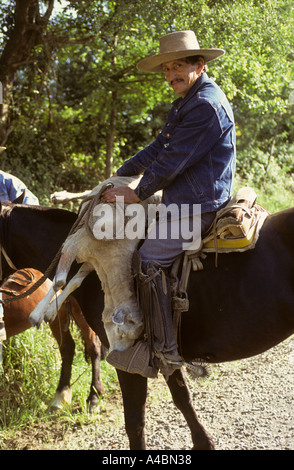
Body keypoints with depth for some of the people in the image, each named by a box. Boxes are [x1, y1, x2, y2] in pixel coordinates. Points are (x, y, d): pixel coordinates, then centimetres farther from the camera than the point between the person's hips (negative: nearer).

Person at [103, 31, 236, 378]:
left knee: (150, 258, -16)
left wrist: (138, 194, -9)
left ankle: (166, 350, -14)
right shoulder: (187, 102, 18)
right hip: (186, 199, 11)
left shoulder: (207, 104, -18)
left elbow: (174, 160, -19)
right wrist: (120, 176, 16)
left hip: (197, 204, -11)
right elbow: (160, 147, 21)